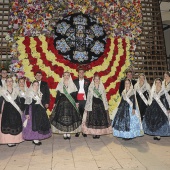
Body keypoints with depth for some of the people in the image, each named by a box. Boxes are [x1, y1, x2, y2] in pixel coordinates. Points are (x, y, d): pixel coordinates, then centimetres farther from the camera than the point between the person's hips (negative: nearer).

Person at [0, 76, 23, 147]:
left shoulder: (15, 90, 7)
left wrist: (20, 110, 10)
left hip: (15, 110, 3)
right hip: (7, 110, -3)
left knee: (15, 124, 5)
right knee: (7, 125, -2)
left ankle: (14, 139, 17)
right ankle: (8, 141, 6)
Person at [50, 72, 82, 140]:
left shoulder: (72, 84, 8)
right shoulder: (60, 84, 8)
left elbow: (74, 95, 6)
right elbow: (58, 95, 6)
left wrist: (76, 102, -1)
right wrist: (55, 103, 2)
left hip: (71, 103, 0)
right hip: (62, 103, 0)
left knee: (70, 118, -2)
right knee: (62, 118, -3)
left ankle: (68, 133, 8)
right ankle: (64, 134, 7)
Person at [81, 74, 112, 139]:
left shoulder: (102, 87, 8)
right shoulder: (90, 88, 3)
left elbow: (104, 97, 10)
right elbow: (88, 98, 3)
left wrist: (106, 106, 5)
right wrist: (87, 107, 0)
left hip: (101, 105, 2)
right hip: (93, 105, -1)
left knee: (101, 119, -1)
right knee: (93, 119, -3)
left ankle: (98, 133, 8)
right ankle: (93, 133, 6)